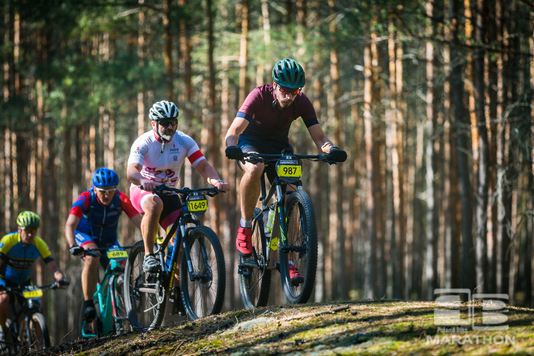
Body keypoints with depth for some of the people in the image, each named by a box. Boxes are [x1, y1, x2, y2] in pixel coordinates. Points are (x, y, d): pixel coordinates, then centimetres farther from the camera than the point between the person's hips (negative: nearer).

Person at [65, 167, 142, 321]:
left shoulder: (121, 199, -23)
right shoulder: (85, 199, -29)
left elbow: (140, 222, -29)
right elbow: (70, 225, -40)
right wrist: (73, 246, -58)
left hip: (108, 241, 3)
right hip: (85, 236, -3)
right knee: (92, 257, -35)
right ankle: (88, 303, -25)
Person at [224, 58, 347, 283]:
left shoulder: (301, 103, -19)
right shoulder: (259, 96, -29)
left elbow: (319, 136, -22)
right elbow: (233, 131, -36)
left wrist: (331, 149, -45)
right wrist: (232, 148, -59)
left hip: (279, 146, 3)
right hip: (251, 141, -3)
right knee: (254, 169, -38)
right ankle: (244, 228, -22)